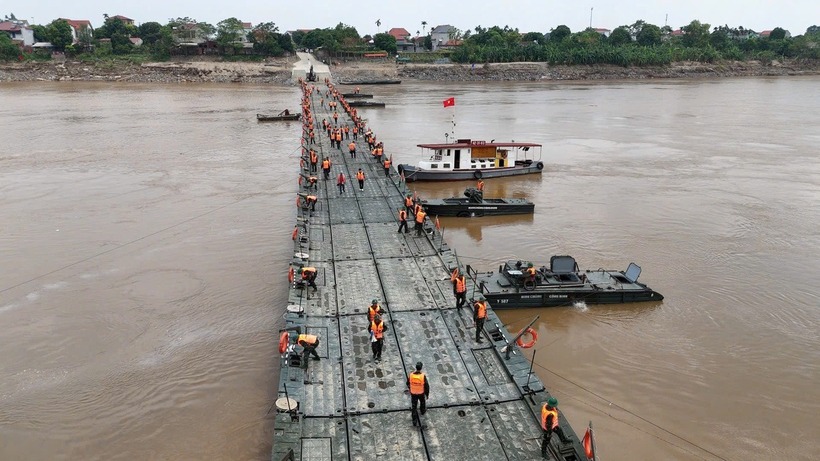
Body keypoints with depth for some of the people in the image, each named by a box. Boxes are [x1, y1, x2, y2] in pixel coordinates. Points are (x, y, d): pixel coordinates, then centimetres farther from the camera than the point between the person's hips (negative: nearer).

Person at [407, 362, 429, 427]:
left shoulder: (411, 375, -23)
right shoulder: (423, 376, -30)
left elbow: (408, 384, -4)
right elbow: (426, 386, -19)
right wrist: (427, 394, -1)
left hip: (413, 394, 1)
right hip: (421, 393, -1)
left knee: (414, 407, 14)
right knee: (422, 402, 32)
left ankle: (415, 421, 19)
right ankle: (422, 411, 59)